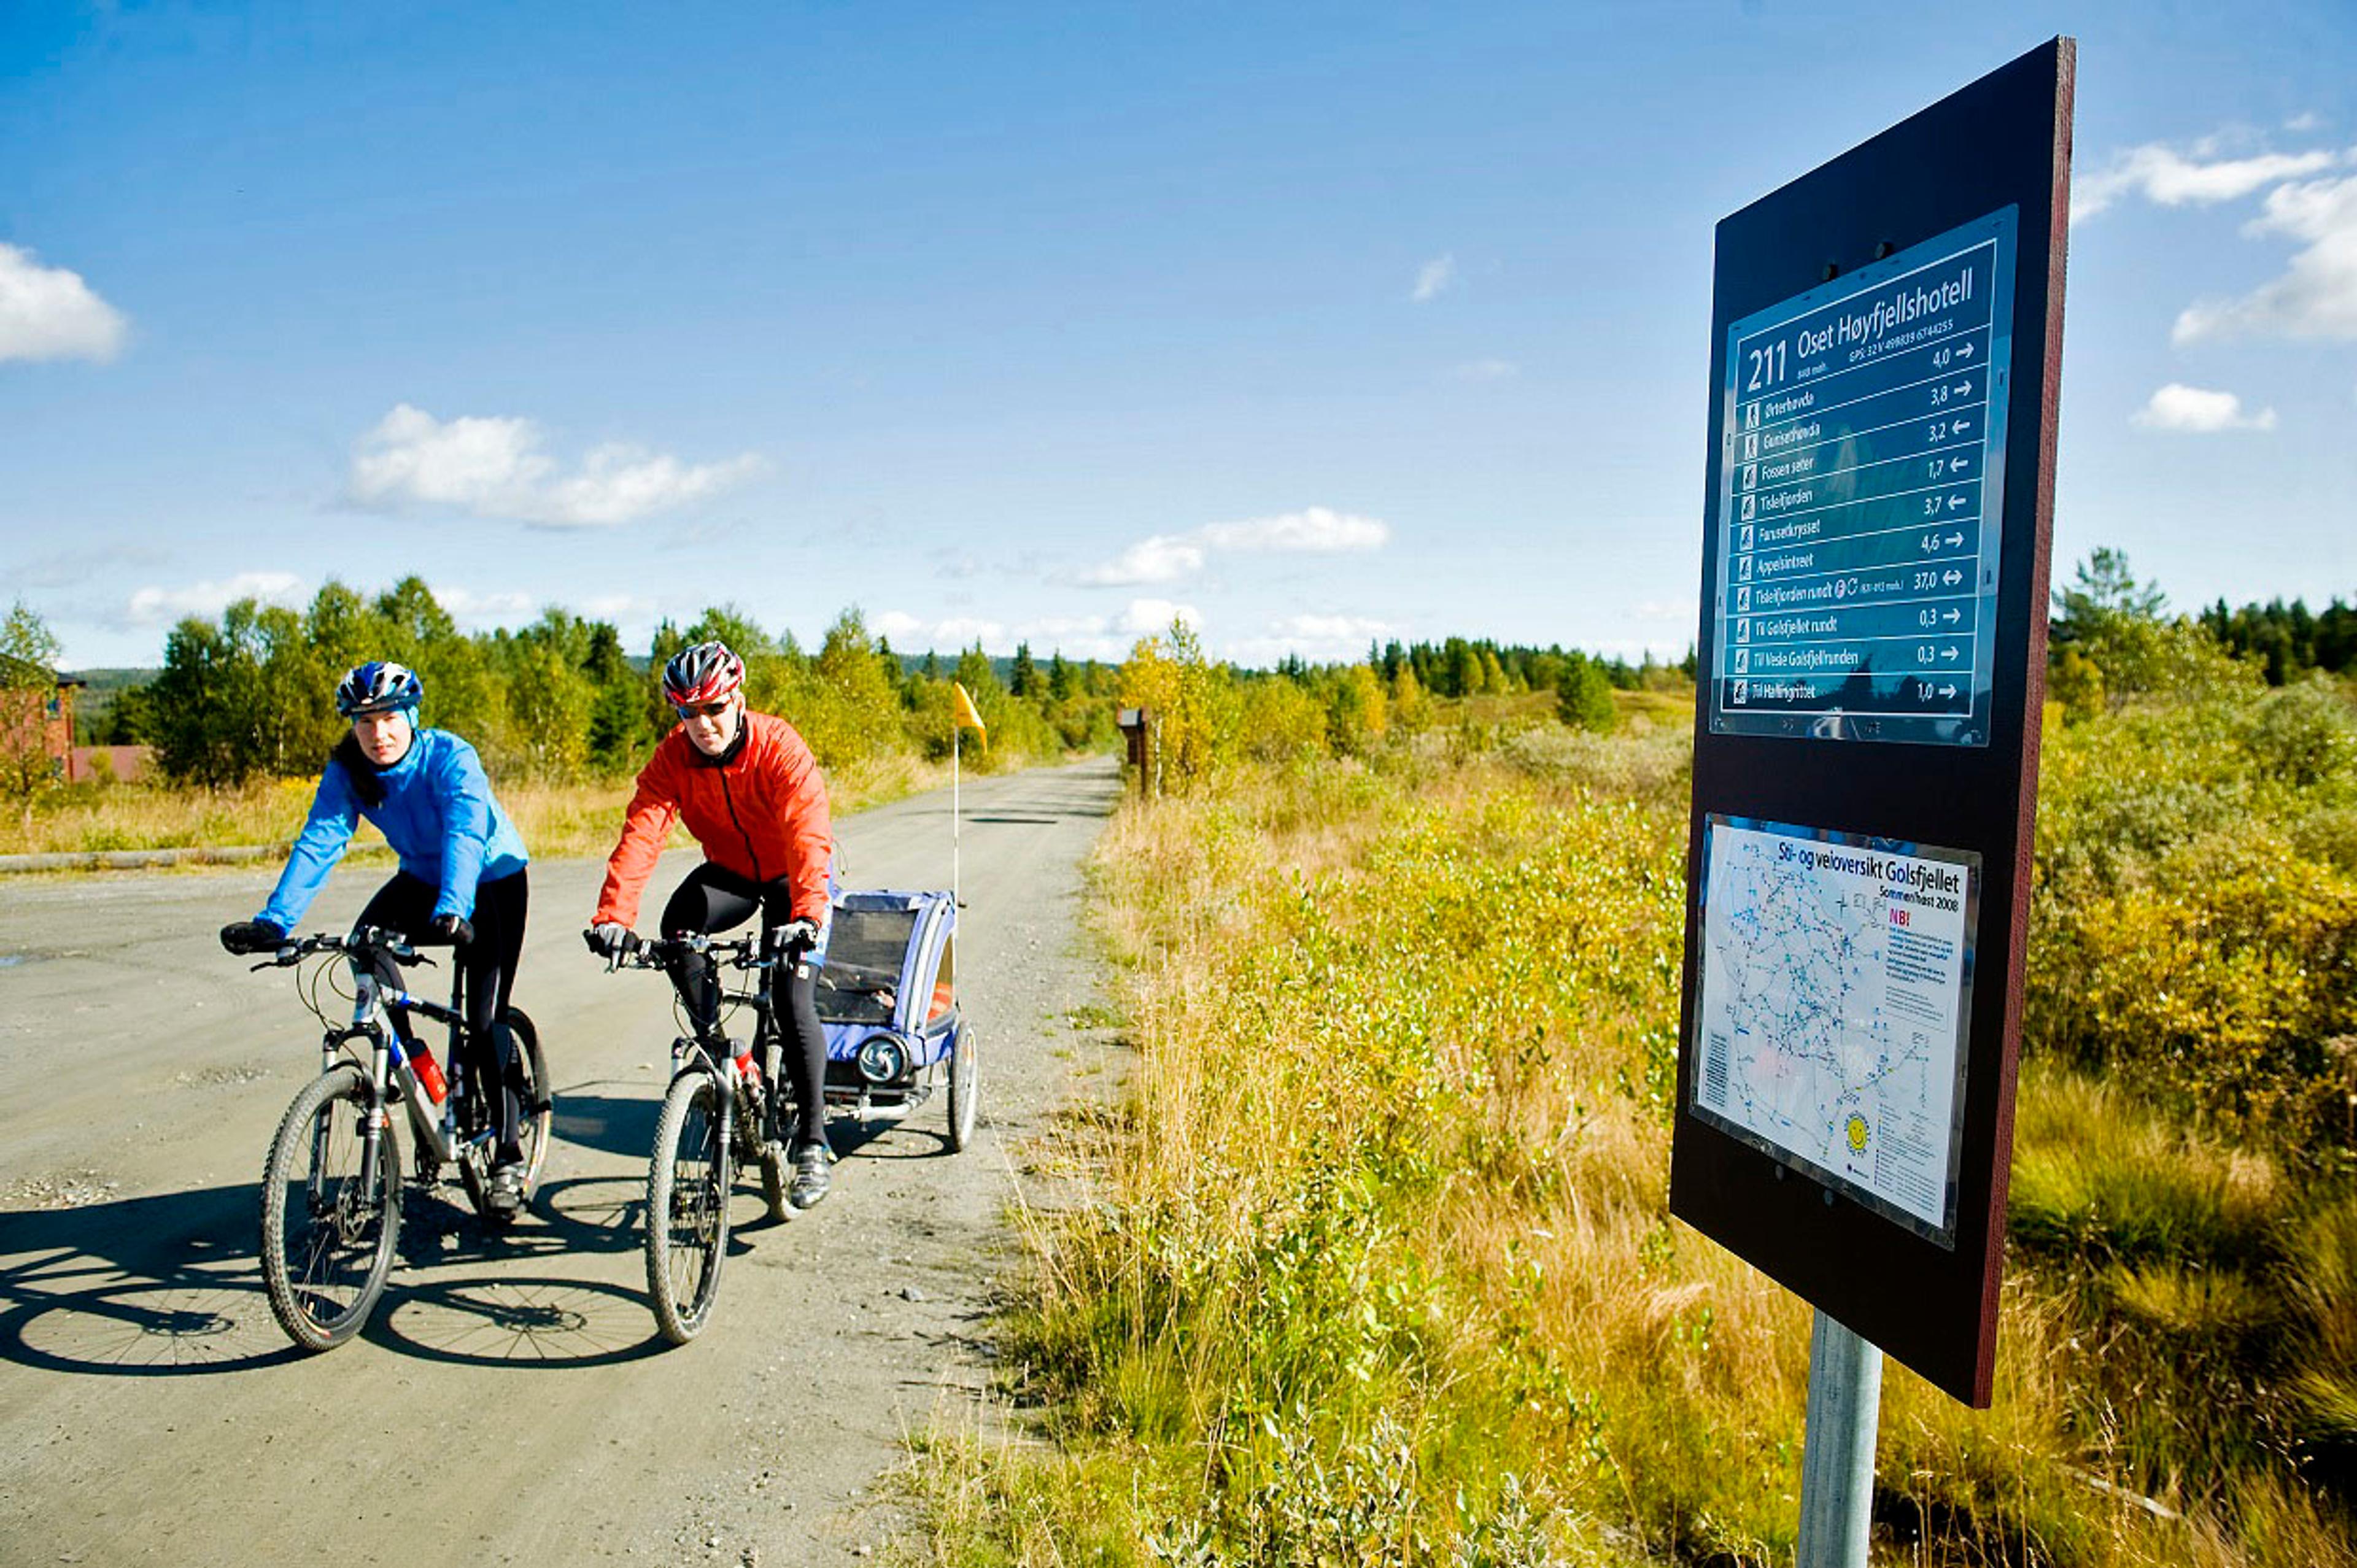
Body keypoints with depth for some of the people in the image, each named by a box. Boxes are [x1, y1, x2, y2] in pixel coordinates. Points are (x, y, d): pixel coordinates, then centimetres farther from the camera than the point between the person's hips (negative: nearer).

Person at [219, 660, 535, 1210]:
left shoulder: (451, 758, -29)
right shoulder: (348, 772, -15)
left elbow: (465, 836, -43)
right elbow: (318, 843, -22)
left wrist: (453, 911, -59)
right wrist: (274, 921, -35)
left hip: (493, 879, -5)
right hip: (422, 876, 5)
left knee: (485, 1020, -14)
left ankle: (509, 1156, -4)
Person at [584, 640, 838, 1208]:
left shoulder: (780, 749, -28)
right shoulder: (673, 758, -17)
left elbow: (809, 837, -40)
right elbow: (641, 832, -28)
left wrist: (805, 916, -56)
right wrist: (613, 914, -42)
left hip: (790, 876, -4)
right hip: (729, 870, 4)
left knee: (792, 999, -16)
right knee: (679, 924, -29)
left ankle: (812, 1144, -3)